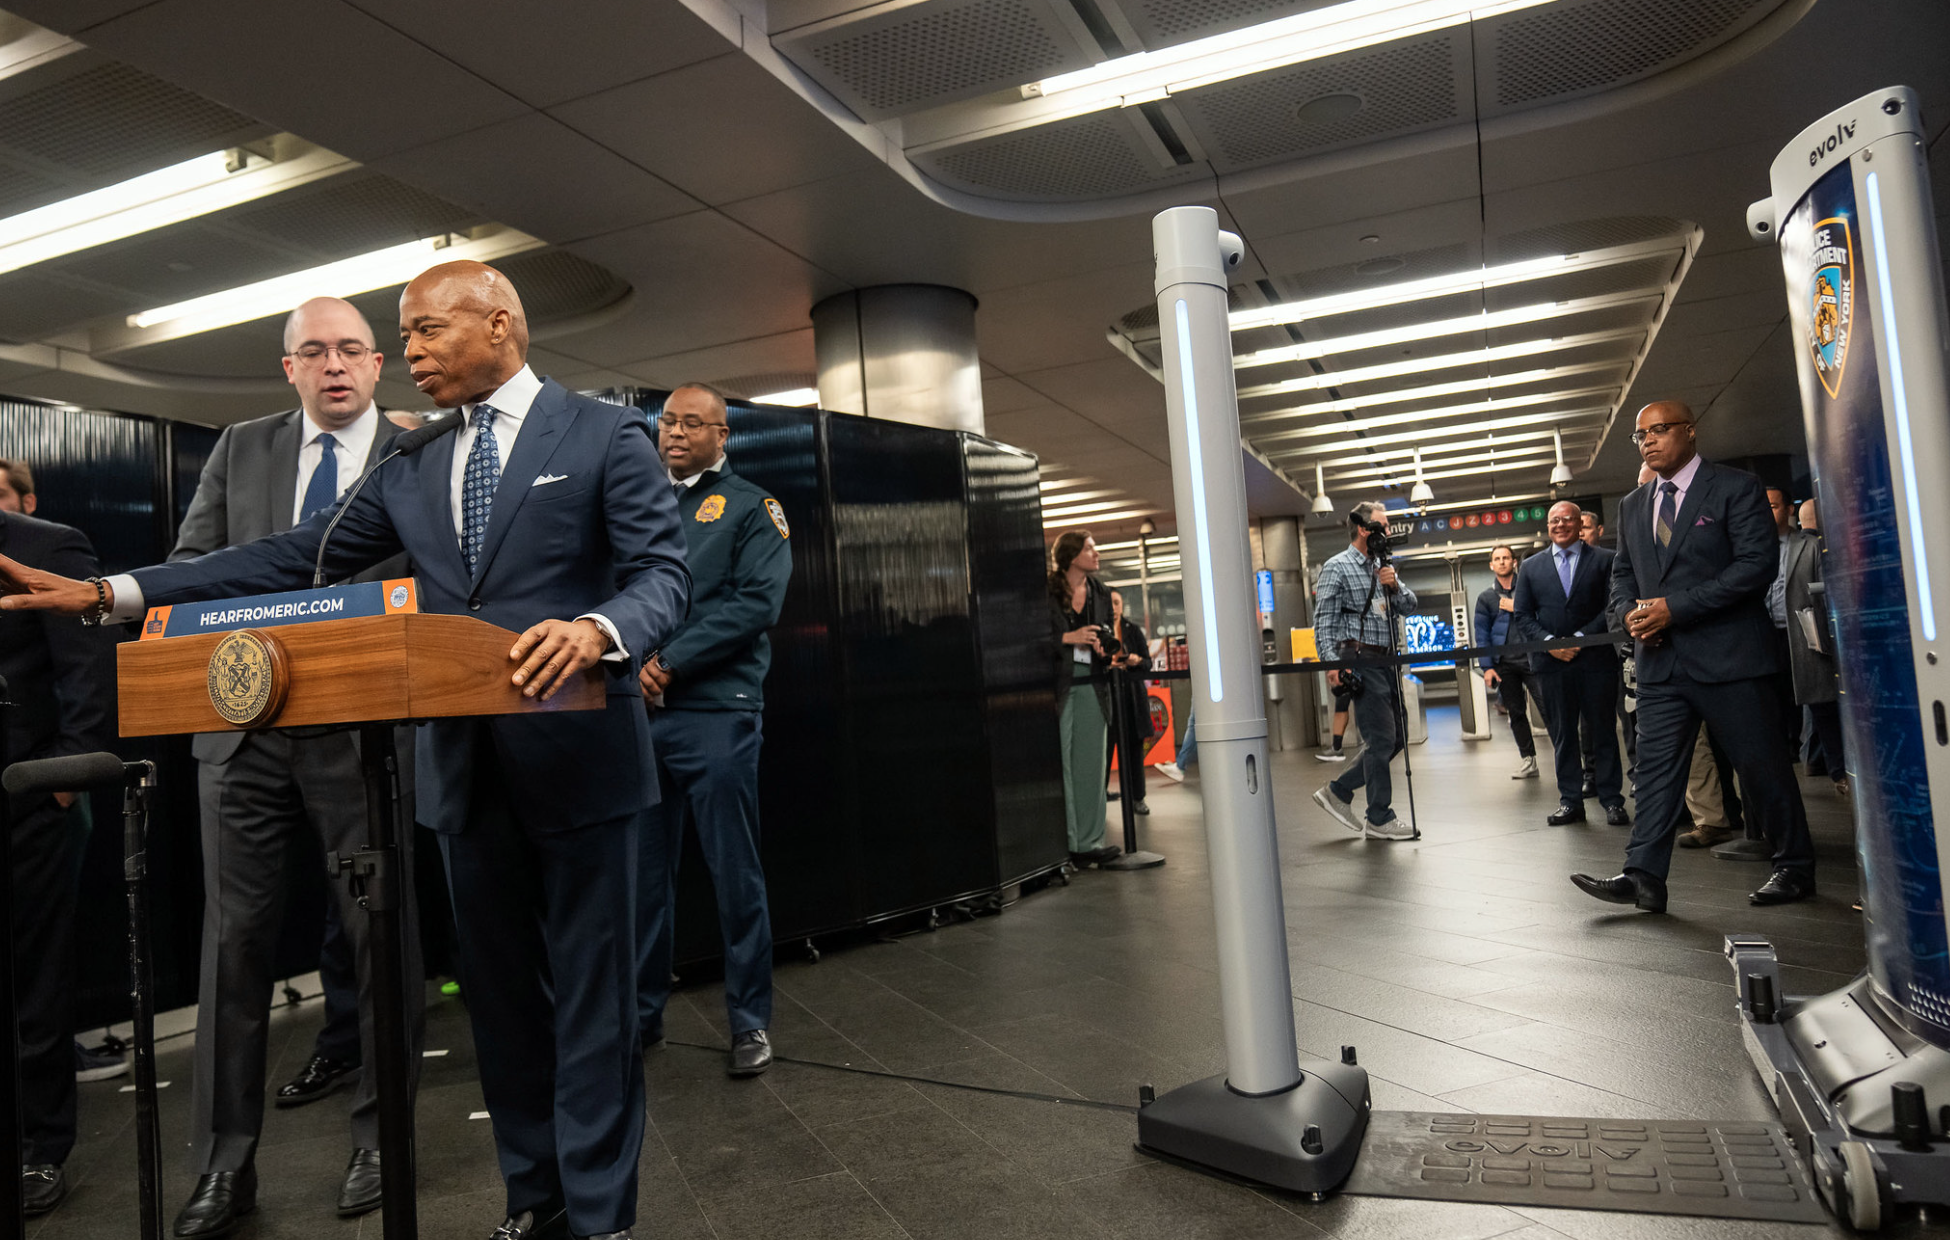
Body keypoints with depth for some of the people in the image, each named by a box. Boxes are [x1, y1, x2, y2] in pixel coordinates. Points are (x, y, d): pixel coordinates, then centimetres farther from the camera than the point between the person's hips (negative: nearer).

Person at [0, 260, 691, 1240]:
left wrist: (601, 628, -30)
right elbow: (294, 559, 12)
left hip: (574, 756, -5)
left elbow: (663, 573, -9)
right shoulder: (413, 472, 15)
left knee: (590, 993, 3)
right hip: (465, 769, 6)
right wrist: (108, 594, 6)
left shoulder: (607, 436, -1)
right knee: (499, 990, 14)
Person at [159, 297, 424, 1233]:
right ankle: (223, 1163, 21)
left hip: (364, 727, -3)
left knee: (378, 931, 6)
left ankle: (381, 1138, 22)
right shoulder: (241, 450, 12)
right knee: (235, 935, 8)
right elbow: (187, 564, 10)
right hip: (243, 722, 3)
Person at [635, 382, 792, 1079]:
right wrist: (631, 663, -8)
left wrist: (668, 664, -13)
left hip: (715, 711, -4)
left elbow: (756, 603, -9)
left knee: (735, 872, 1)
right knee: (642, 871, 11)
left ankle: (750, 1021, 12)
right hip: (637, 713, 4)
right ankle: (642, 1013, 25)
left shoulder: (751, 508, 4)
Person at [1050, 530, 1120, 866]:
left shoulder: (1100, 593, 12)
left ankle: (1089, 841, 16)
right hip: (1058, 686, -6)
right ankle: (1064, 845, 3)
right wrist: (1069, 638, -16)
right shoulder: (1047, 592, -5)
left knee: (1092, 765, 8)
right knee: (1061, 767, -4)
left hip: (1092, 687, 6)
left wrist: (1106, 649, -3)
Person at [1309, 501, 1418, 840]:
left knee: (1394, 738, 10)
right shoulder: (1337, 567, -3)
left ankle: (1338, 791, 20)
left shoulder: (1384, 567, 19)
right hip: (1361, 661, -8)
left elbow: (1409, 606, 17)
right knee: (1381, 739, -8)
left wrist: (1394, 586, -3)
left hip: (1387, 661, 8)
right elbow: (1325, 620, -10)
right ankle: (1379, 819, 2)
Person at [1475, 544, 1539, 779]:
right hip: (1504, 664, 3)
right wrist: (1487, 666, 1)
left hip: (1531, 657, -3)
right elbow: (1482, 634, 8)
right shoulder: (1486, 598, 11)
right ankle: (1528, 760, 14)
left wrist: (1517, 608, -12)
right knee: (1516, 712, 7)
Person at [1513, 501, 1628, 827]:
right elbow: (1521, 616, 7)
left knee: (1602, 731, 4)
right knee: (1562, 735, 6)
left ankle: (1612, 801, 10)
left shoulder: (1604, 559, 4)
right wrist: (1549, 642, -8)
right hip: (1551, 662, 2)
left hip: (1596, 658, -2)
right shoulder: (1530, 567, 11)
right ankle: (1570, 800, 11)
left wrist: (1581, 637, -12)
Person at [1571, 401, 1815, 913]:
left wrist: (1674, 607, -18)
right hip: (1661, 658, 5)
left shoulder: (1736, 488, -3)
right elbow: (1622, 573, 21)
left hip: (1729, 655, -5)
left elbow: (1756, 565, -13)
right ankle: (1644, 876, 0)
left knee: (1760, 765, 4)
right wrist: (1630, 612, -2)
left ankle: (1795, 868, 21)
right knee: (1654, 766, 1)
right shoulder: (1633, 506, 15)